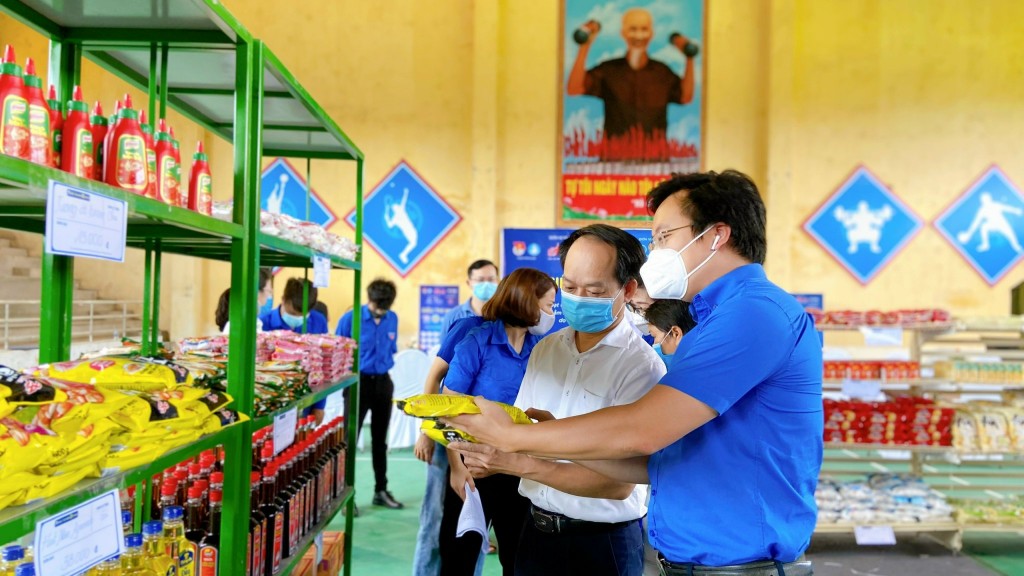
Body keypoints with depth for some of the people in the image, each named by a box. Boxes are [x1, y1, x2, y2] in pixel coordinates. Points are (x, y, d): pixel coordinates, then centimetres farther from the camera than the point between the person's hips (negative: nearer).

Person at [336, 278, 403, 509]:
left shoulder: (392, 319, 1)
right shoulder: (350, 318, -13)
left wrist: (384, 364, 9)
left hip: (383, 382, 4)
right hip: (358, 382, -4)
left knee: (380, 439, 14)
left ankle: (381, 491, 25)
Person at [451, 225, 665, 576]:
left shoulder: (641, 366, -18)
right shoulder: (545, 349, 4)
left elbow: (620, 482, -23)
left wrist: (516, 463, -30)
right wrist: (490, 457, -17)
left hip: (602, 542, -5)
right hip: (537, 529, 6)